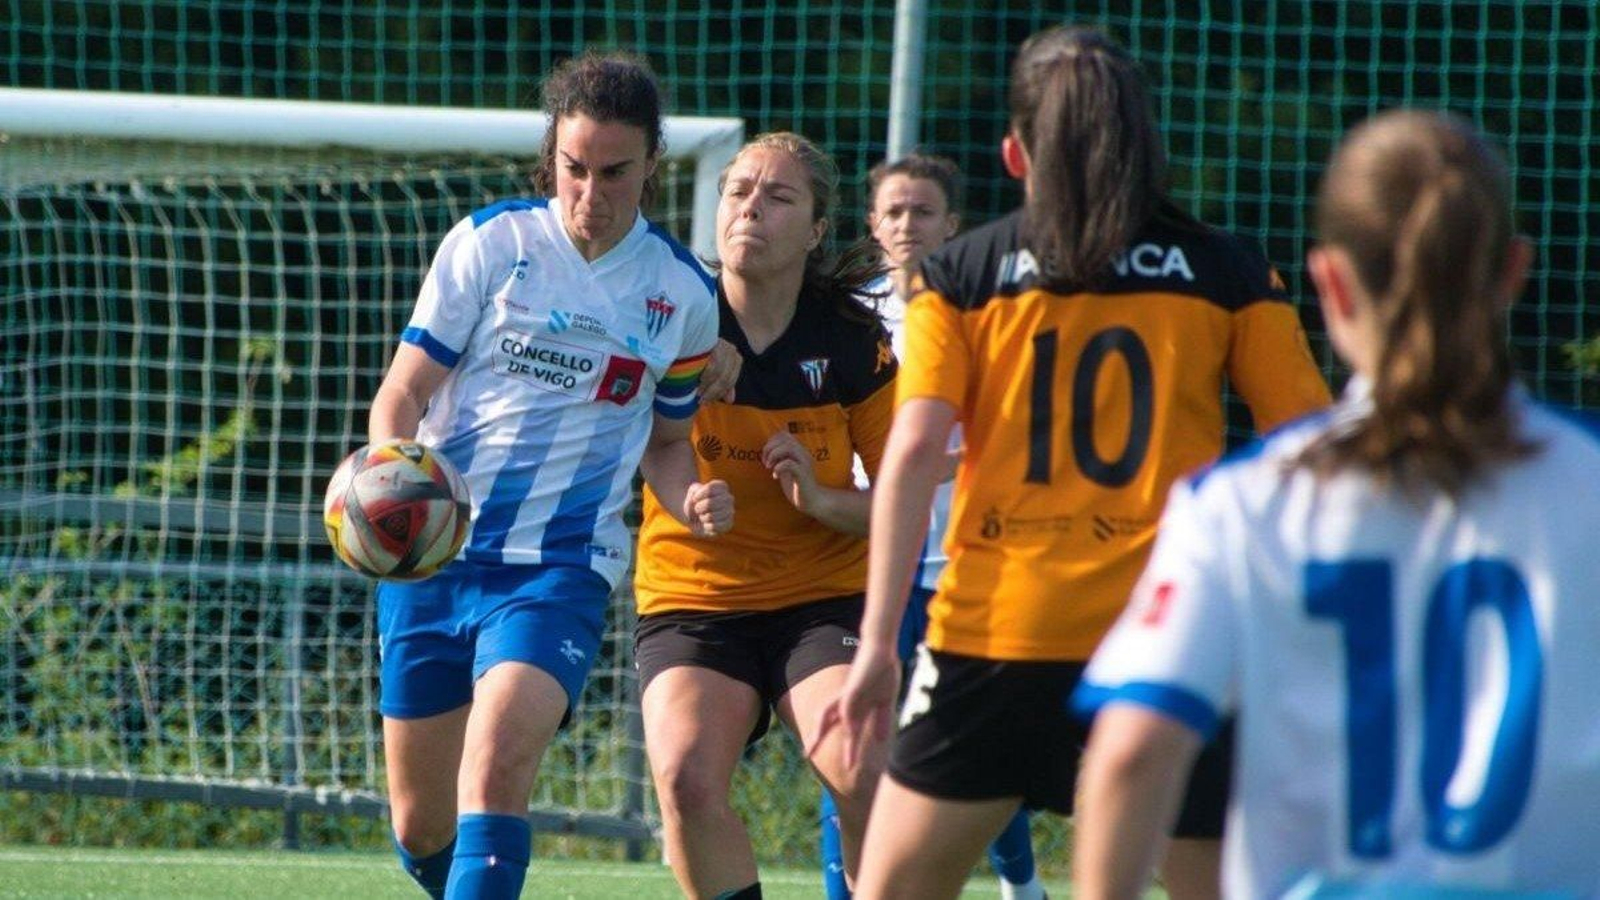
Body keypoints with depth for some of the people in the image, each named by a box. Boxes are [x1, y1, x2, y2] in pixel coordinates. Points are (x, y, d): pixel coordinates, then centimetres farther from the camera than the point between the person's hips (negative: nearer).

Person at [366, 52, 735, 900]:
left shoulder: (683, 291, 5)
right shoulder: (489, 242, 0)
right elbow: (401, 393, -1)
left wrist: (690, 499, -4)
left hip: (562, 566, -1)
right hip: (434, 554, 1)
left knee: (498, 761, -27)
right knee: (421, 827, 7)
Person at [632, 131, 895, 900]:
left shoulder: (853, 345, -3)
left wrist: (824, 500, -16)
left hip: (824, 598, 0)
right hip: (690, 601, 0)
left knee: (863, 777, -25)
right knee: (686, 777, -26)